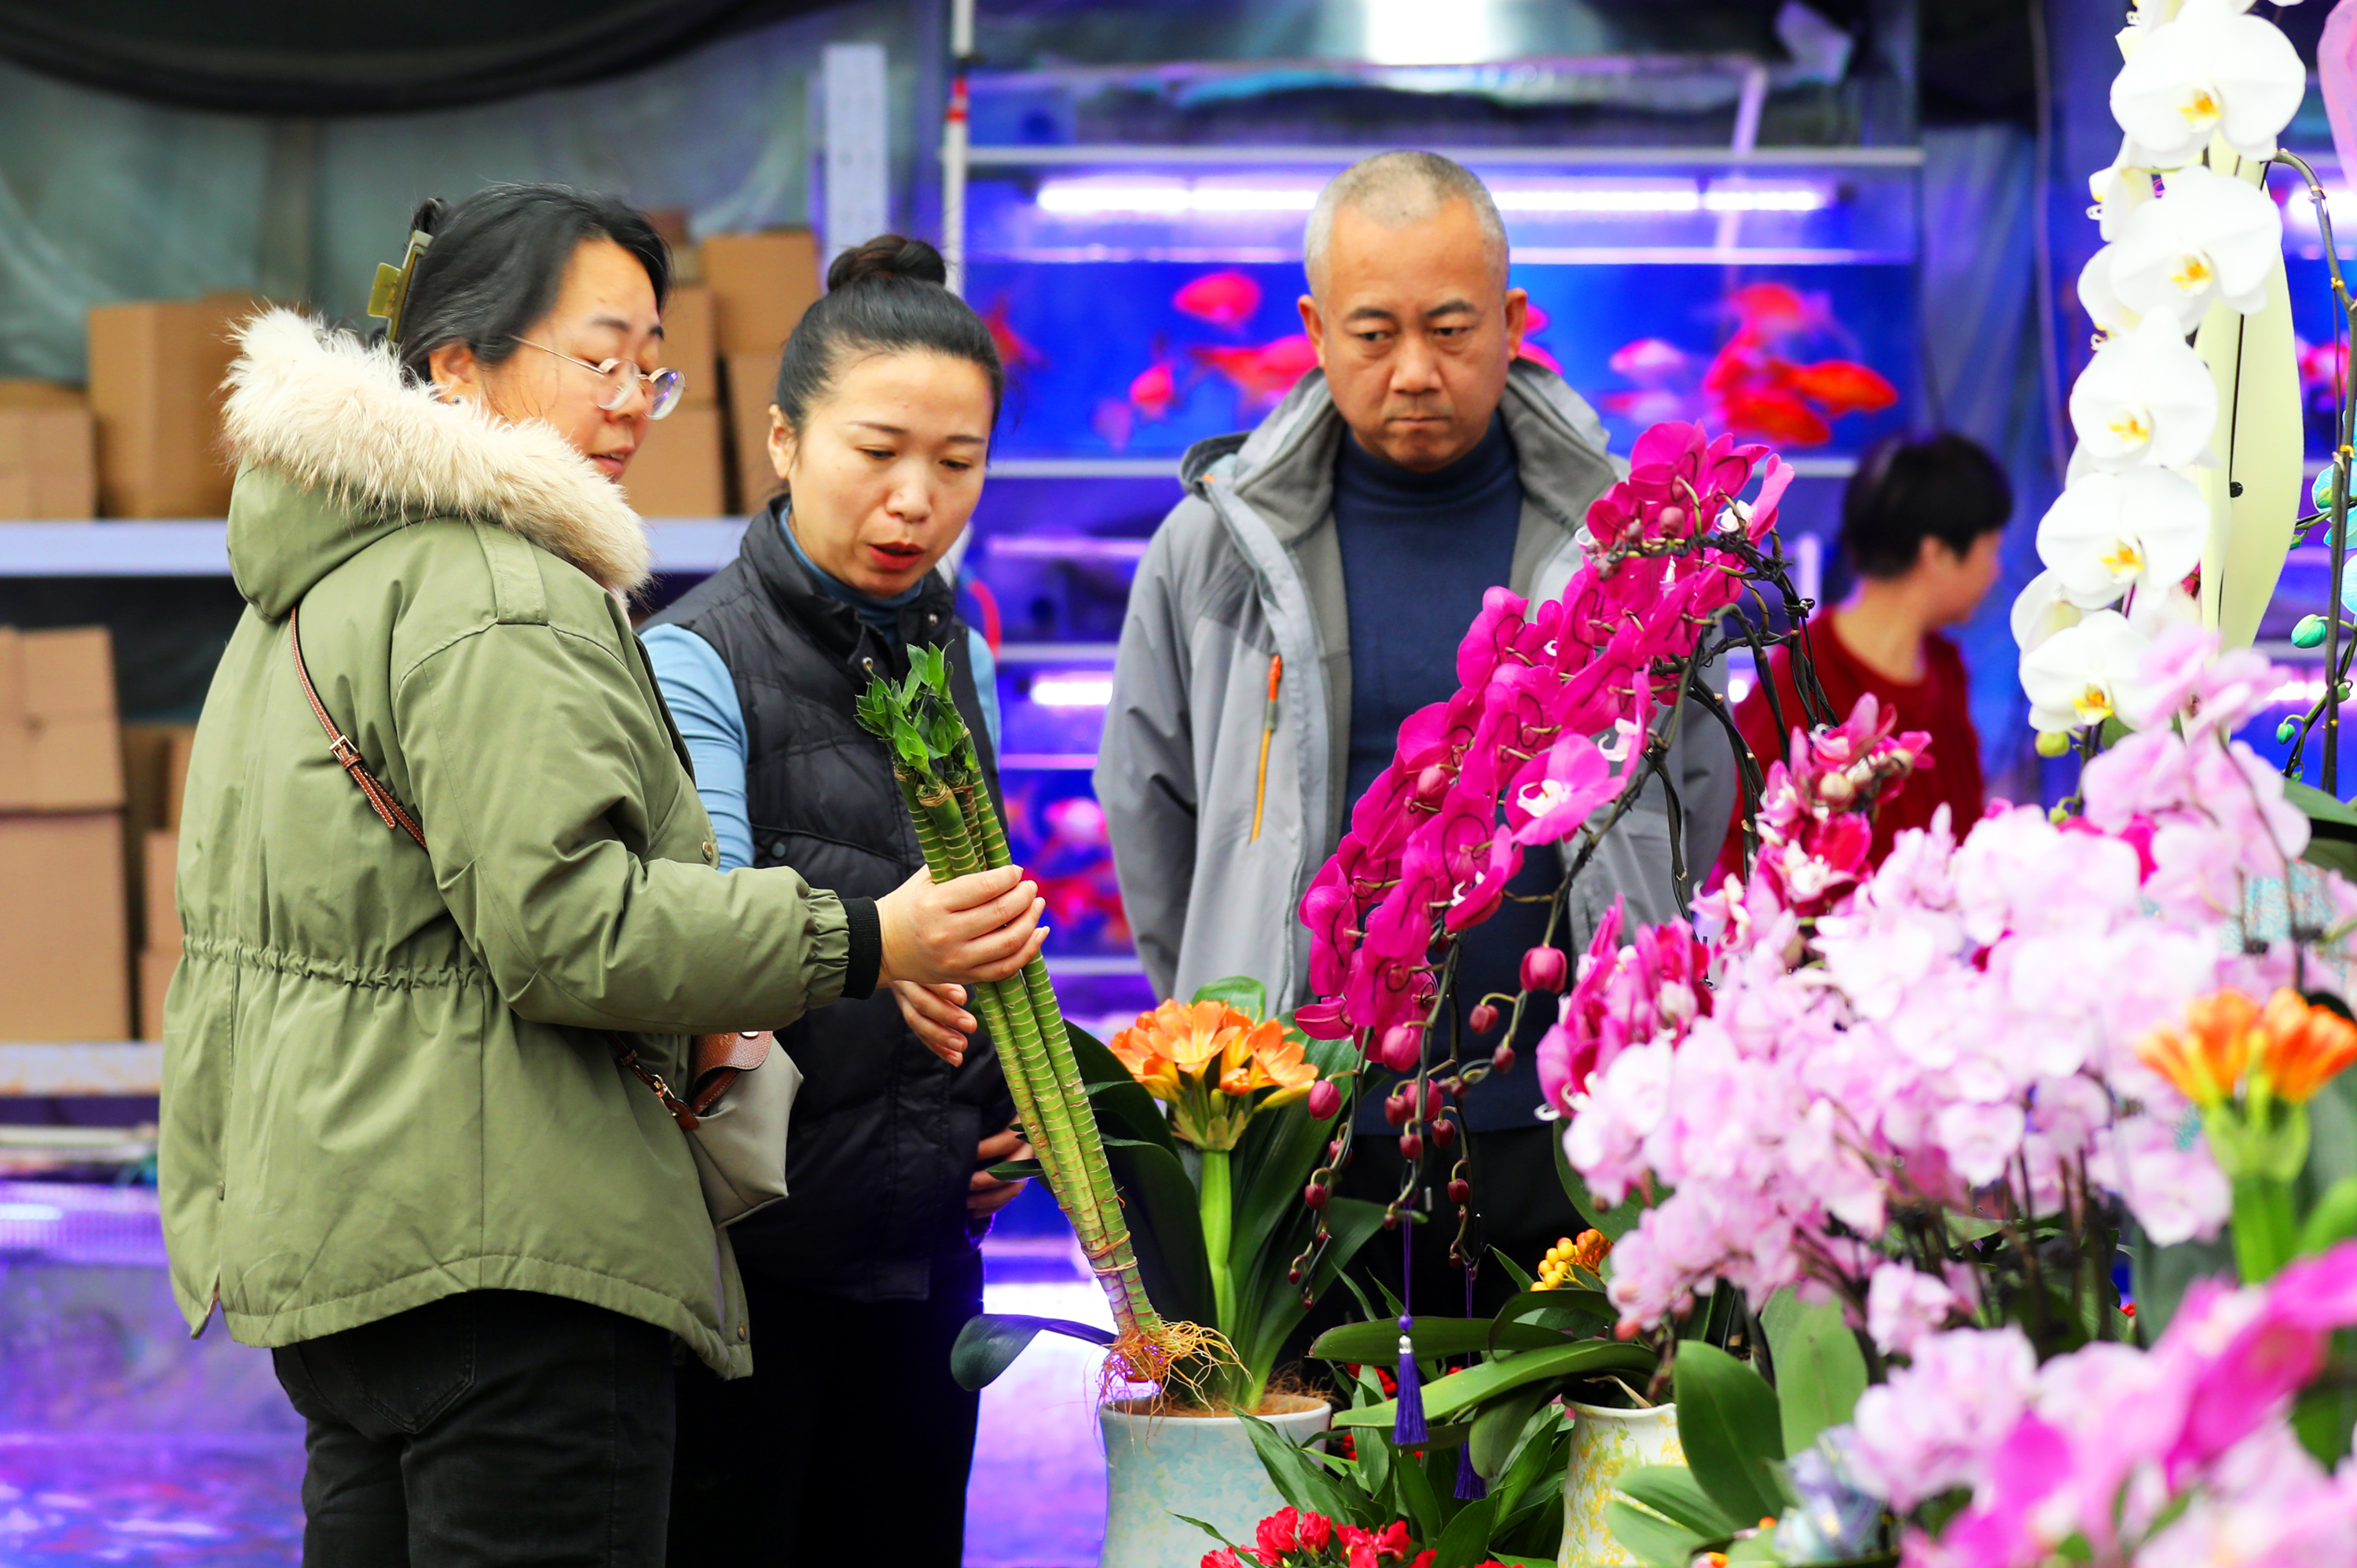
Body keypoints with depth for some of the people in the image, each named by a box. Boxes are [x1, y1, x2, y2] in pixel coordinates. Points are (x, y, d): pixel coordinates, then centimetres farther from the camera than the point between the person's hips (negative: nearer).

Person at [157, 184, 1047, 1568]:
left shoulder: (311, 589, 21)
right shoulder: (494, 598, -15)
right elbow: (563, 922, -23)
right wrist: (864, 943, -20)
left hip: (324, 1228, 11)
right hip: (494, 1244, -11)